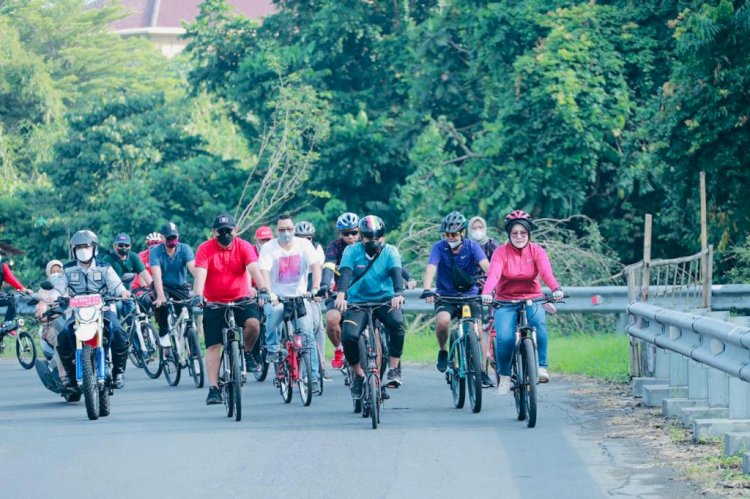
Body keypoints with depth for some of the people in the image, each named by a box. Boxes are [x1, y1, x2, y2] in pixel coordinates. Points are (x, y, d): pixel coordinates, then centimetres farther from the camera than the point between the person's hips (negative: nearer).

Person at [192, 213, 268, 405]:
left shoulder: (244, 247, -6)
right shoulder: (205, 249, -8)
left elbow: (254, 269, -19)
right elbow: (200, 274, -20)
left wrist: (263, 289, -36)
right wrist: (198, 295, -38)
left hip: (241, 299, 0)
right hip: (214, 303, 0)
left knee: (253, 323, -28)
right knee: (213, 346, -5)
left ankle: (246, 353, 3)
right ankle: (213, 388, -2)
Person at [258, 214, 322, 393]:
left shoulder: (303, 245, -2)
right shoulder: (269, 248, -7)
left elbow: (315, 265, -14)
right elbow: (264, 271, -21)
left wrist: (315, 288, -32)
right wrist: (268, 293, -39)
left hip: (299, 297, 2)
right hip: (277, 297, -2)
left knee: (307, 335, -8)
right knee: (274, 313, -35)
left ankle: (313, 377, -3)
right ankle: (273, 348, -9)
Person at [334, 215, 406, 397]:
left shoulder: (390, 252, -5)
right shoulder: (352, 251, -6)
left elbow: (396, 273, -21)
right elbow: (345, 273, -21)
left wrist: (398, 293, -42)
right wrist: (340, 294, -41)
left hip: (385, 300, 0)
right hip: (358, 300, 0)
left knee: (397, 323, -32)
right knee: (349, 336, -24)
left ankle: (394, 369, -17)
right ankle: (358, 375, 1)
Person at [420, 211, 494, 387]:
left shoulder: (471, 246, -7)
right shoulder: (439, 247, -9)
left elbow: (486, 265, -21)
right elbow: (431, 268, -22)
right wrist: (427, 290, -40)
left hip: (469, 295, 1)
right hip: (445, 296, -1)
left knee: (477, 331, -13)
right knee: (442, 320, -30)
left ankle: (482, 372, 2)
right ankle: (443, 351, -2)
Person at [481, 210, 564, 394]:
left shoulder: (537, 251, -2)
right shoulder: (501, 252, -6)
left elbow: (546, 272, -20)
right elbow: (493, 274, -23)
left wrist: (556, 289, -41)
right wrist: (486, 293, -44)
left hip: (532, 300, 1)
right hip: (505, 302, -1)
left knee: (538, 322, -33)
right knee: (504, 337, -25)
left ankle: (541, 366, -21)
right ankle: (504, 375, 0)